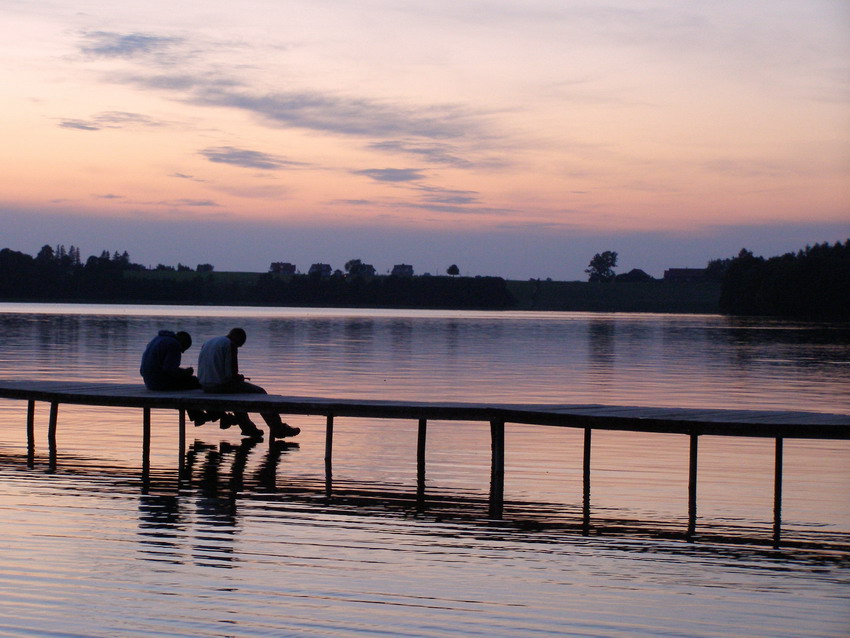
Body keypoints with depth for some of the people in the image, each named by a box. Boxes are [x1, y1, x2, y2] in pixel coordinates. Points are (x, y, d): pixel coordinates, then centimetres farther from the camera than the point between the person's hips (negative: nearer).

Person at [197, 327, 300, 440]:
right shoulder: (230, 345, -9)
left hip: (205, 386, 8)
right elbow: (232, 373, -16)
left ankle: (247, 427, 41)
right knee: (259, 393, 6)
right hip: (222, 385, -8)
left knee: (238, 391, 36)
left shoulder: (206, 343, 17)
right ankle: (278, 429, 9)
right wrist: (239, 377, 7)